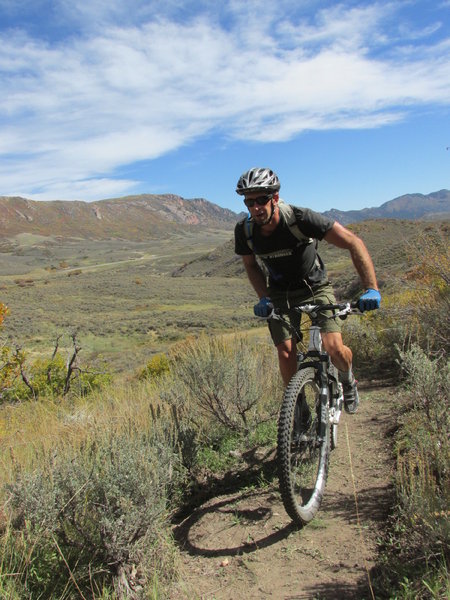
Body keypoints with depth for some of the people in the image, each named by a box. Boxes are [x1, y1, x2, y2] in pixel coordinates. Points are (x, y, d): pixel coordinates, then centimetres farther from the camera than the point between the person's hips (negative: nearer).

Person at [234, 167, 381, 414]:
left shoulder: (300, 218, -29)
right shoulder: (244, 231, -17)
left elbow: (354, 243, -26)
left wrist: (371, 289, -33)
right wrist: (263, 297, -12)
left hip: (315, 287, -2)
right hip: (280, 293, 3)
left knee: (334, 349, -18)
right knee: (286, 353, -13)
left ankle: (347, 380, 20)